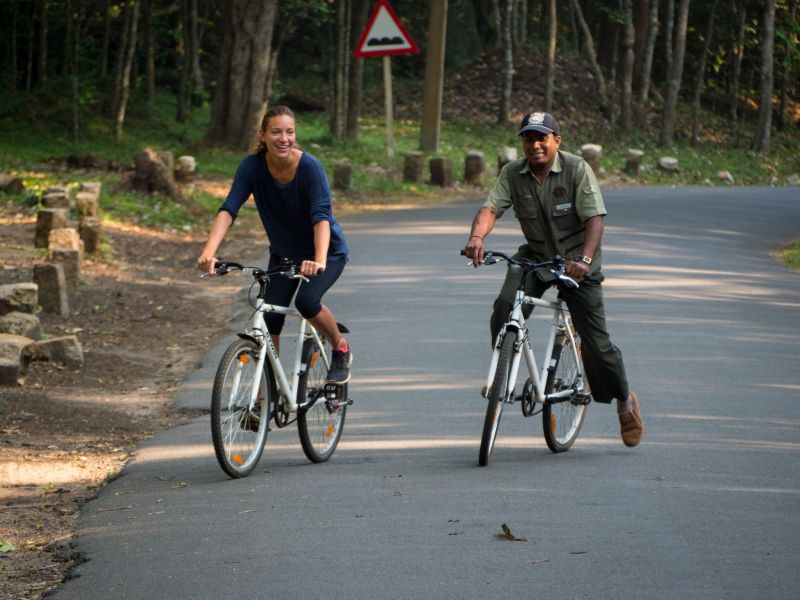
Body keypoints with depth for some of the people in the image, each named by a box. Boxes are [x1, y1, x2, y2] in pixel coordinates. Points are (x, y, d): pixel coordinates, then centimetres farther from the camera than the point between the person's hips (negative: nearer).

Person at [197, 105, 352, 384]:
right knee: (271, 318, -9)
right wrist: (209, 252, -43)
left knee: (307, 300, -27)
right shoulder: (252, 166, -18)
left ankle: (341, 350, 1)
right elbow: (228, 209, -27)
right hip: (283, 253, 4)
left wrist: (319, 260, -54)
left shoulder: (310, 167, -27)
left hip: (327, 251, -4)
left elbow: (321, 216, -37)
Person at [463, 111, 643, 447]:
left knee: (595, 341, -2)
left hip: (576, 262, -3)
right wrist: (477, 236, -39)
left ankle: (625, 401, 21)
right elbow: (491, 207, -17)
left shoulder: (577, 169, -15)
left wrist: (584, 260, -36)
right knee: (504, 309, -25)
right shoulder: (513, 174, -6)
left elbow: (594, 219, -20)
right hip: (535, 256, 3)